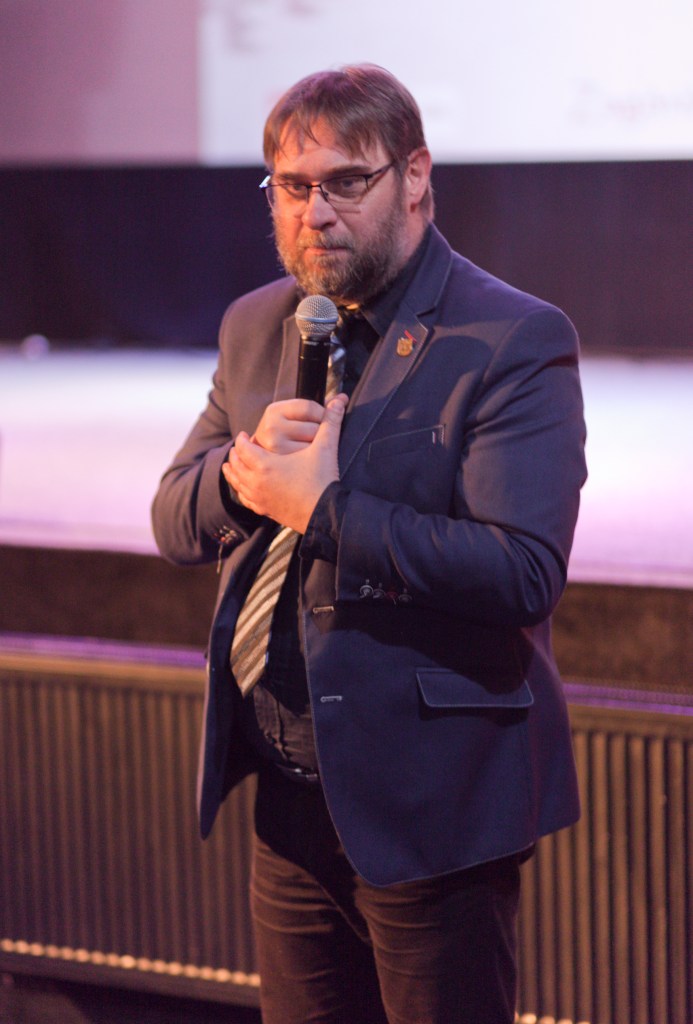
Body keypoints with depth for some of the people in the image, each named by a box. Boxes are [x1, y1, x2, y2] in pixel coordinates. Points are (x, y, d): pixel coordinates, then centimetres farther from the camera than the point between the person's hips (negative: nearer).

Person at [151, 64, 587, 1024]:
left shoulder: (515, 341, -13)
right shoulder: (256, 327, 10)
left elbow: (524, 572, -23)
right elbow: (174, 522, 12)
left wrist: (324, 508, -23)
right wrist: (243, 467, -11)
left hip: (431, 808, -6)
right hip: (290, 800, 7)